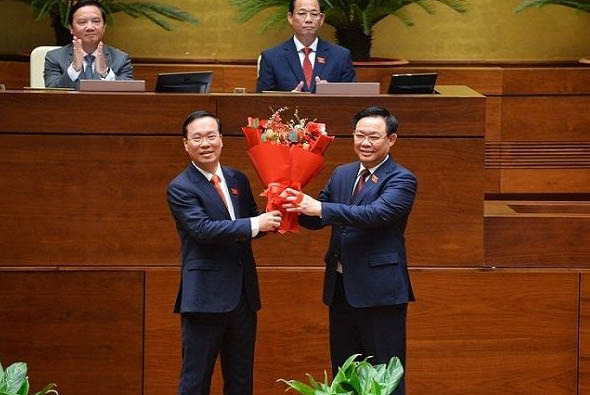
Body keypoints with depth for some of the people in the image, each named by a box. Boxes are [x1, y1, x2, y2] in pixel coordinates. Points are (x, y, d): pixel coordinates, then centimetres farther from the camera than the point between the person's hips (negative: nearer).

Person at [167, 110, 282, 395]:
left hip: (243, 294, 6)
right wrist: (255, 224, -22)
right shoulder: (180, 188, -8)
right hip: (205, 296, -6)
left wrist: (271, 219, -5)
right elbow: (203, 229, -20)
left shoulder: (238, 180, 12)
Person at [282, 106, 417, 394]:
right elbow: (316, 219, 13)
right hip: (341, 288, 7)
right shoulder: (341, 174, 12)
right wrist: (294, 206, -9)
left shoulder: (402, 180, -9)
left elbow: (375, 213, -25)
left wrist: (321, 207, -30)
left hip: (379, 291, -7)